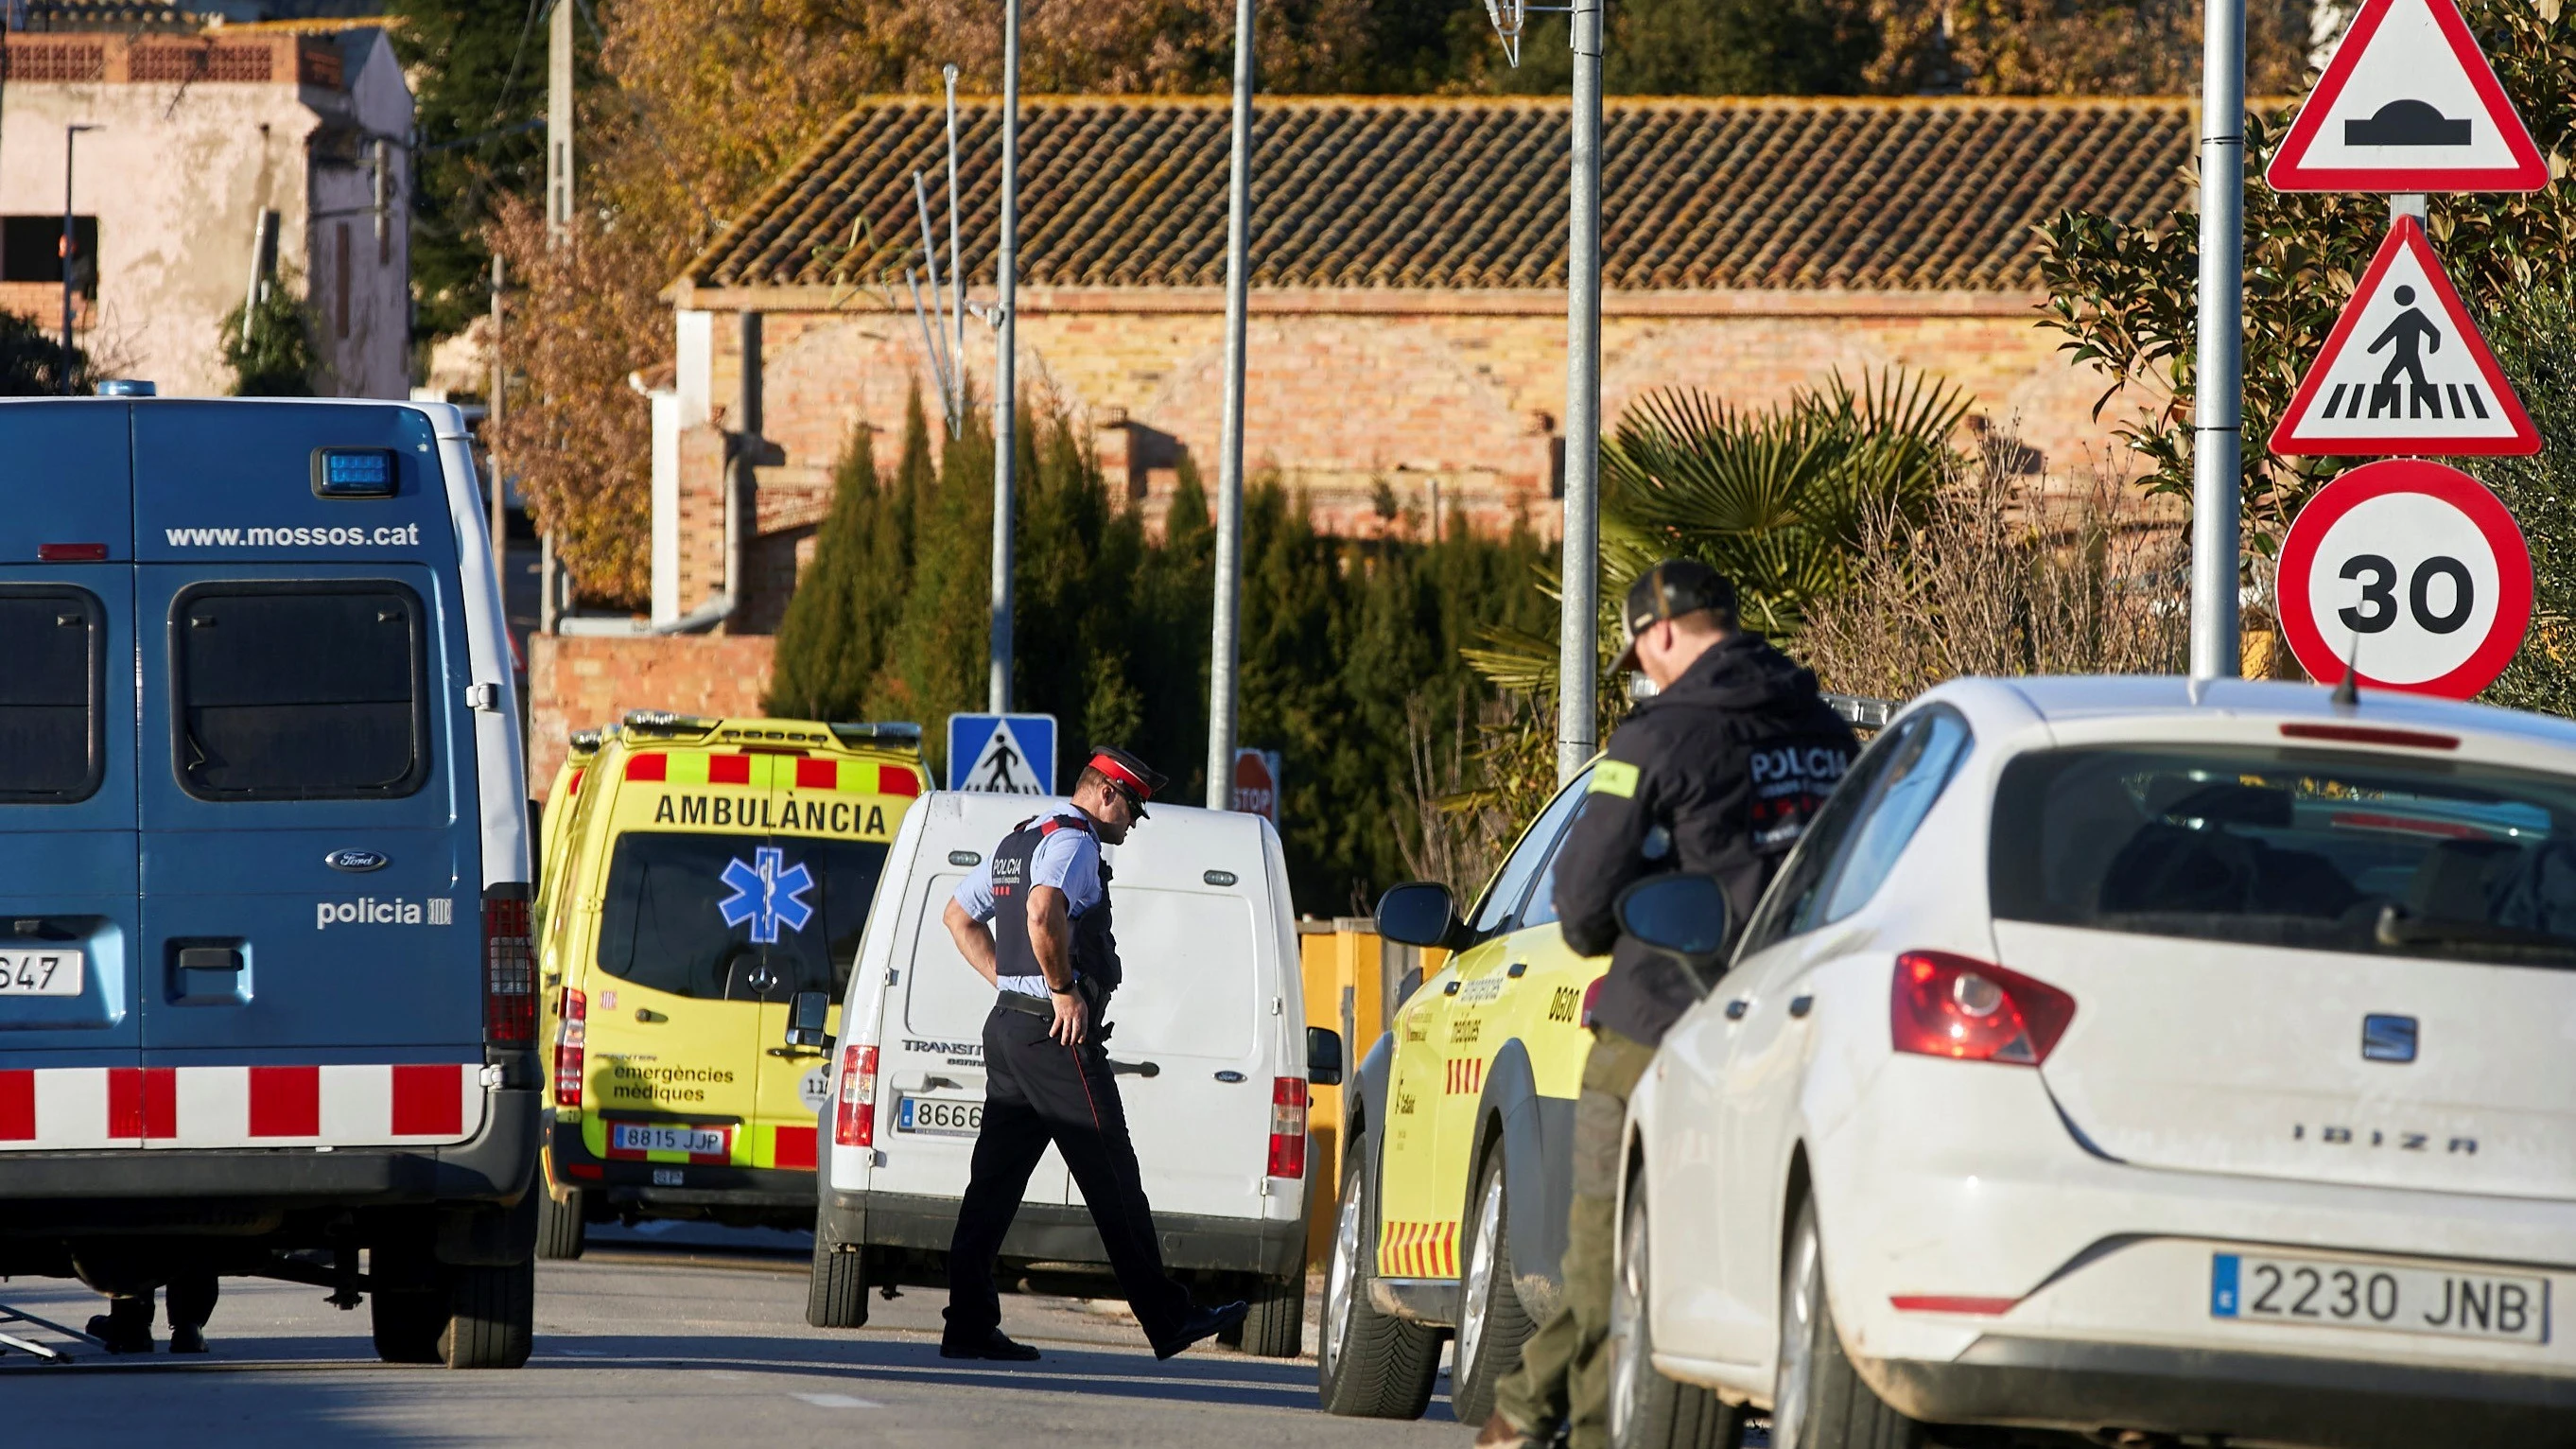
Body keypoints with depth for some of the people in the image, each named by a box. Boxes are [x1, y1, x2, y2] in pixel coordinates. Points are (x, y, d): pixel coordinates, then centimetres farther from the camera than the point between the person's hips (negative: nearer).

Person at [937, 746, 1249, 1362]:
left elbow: (958, 915, 30)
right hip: (1057, 1034, -10)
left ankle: (969, 1327, 2)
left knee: (996, 1179, 6)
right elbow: (1043, 910, -31)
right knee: (1113, 1183, -5)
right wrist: (1064, 989, -20)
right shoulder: (1073, 842, -11)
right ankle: (1169, 1321, -1)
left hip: (1008, 1027, 10)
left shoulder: (1018, 841, 20)